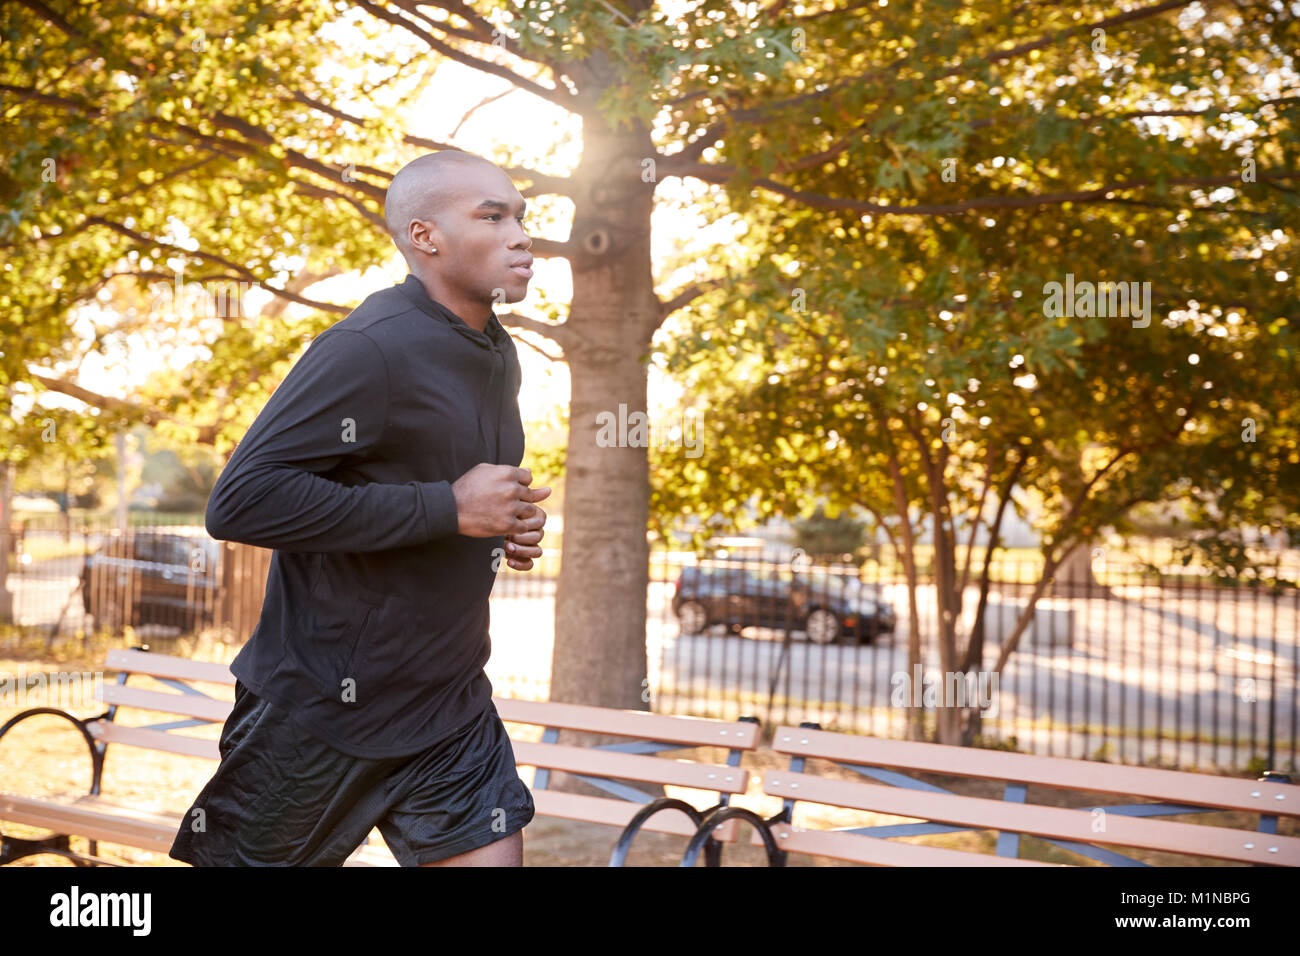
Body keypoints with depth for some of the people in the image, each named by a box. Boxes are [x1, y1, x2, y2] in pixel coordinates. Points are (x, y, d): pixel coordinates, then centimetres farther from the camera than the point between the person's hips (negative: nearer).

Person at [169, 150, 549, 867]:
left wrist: (505, 526, 2)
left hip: (451, 708, 7)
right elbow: (240, 500, -27)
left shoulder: (499, 357, 9)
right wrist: (449, 508, -26)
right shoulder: (368, 350, -19)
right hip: (323, 704, -7)